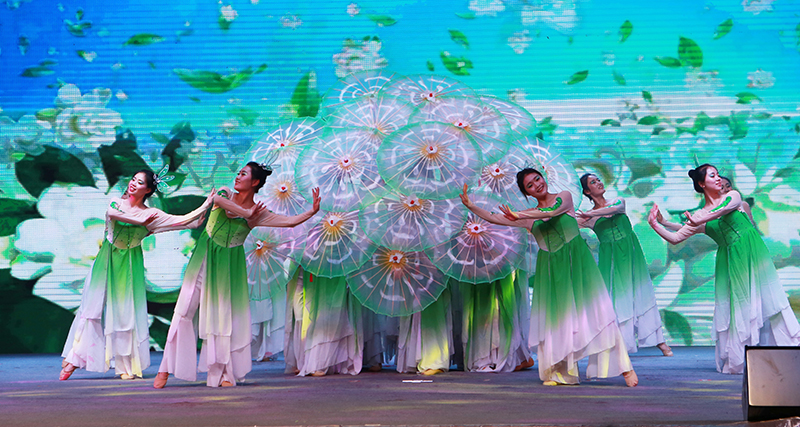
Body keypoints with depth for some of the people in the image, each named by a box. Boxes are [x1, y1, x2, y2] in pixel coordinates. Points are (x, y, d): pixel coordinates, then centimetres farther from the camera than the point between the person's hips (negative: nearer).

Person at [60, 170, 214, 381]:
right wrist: (140, 221, -18)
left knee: (126, 311, -3)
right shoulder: (115, 201, 4)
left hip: (129, 265, -1)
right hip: (107, 260, 1)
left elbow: (184, 220, -6)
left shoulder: (151, 214, -2)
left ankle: (127, 366, 4)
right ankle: (74, 359, 4)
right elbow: (111, 213, -19)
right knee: (94, 306, -1)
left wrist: (207, 204, -10)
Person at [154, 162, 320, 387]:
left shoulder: (258, 213, -3)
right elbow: (217, 199, -24)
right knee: (184, 311, -2)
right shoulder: (225, 194, -1)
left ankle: (225, 373, 9)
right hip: (204, 259, 1)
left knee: (225, 316, -1)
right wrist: (246, 213, -18)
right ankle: (166, 368, 5)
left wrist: (312, 211, -24)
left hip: (228, 265, -1)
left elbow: (291, 221, -10)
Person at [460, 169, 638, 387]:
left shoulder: (565, 197, 4)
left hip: (576, 263, -3)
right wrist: (471, 206, 2)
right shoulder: (529, 217, 12)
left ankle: (624, 367, -8)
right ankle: (561, 373, 5)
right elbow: (496, 218, 11)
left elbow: (552, 211, -16)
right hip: (551, 269, 4)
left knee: (594, 311, -10)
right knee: (555, 317, -2)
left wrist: (519, 216, -22)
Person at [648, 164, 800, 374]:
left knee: (762, 299, -5)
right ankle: (738, 360, 5)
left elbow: (726, 208, -17)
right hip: (731, 260, 1)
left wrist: (701, 221, -29)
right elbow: (675, 238, 4)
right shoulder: (699, 216, 7)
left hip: (752, 254, -1)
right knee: (737, 305, -1)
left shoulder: (733, 195, 6)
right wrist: (656, 224, -9)